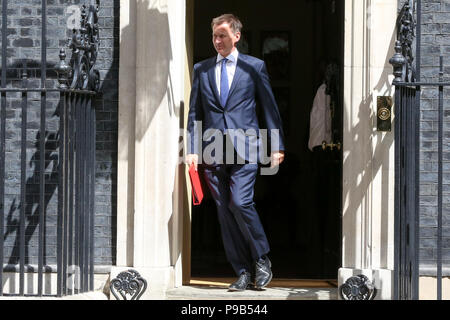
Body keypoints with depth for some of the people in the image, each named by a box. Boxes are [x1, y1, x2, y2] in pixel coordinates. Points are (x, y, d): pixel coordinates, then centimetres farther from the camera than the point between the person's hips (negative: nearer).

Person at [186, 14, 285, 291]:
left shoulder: (254, 67, 6)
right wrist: (193, 149, 2)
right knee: (225, 211, 2)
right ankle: (243, 272, 9)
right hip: (213, 152, 3)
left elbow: (270, 107, 7)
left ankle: (262, 259, 4)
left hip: (244, 147, -3)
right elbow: (195, 112, 12)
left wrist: (277, 146, 3)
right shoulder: (202, 70, 13)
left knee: (240, 203, -17)